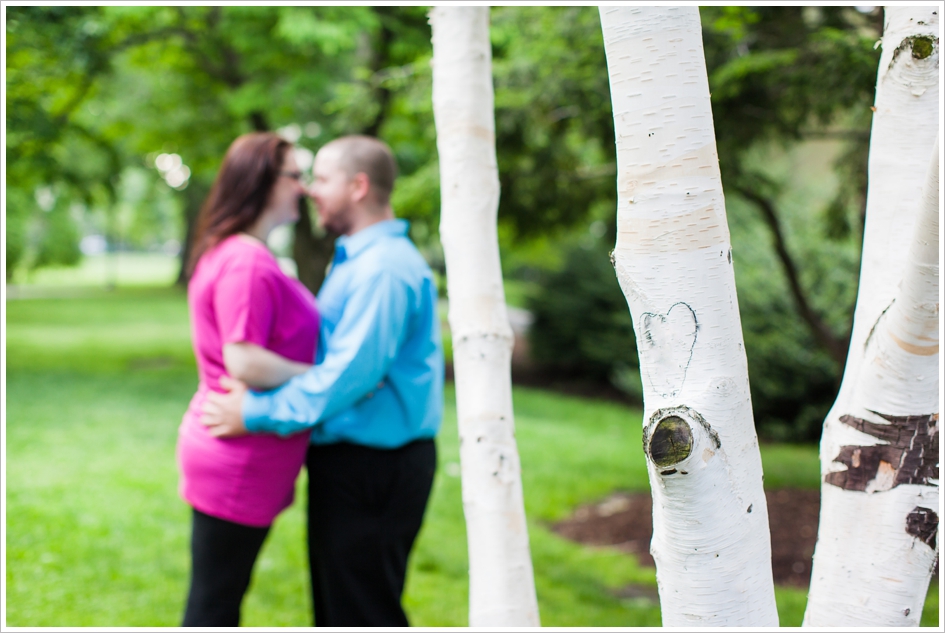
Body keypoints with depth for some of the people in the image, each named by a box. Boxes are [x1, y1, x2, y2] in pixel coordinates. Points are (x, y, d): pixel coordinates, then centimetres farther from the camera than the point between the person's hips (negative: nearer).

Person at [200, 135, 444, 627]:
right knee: (334, 608, 19)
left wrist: (256, 413, -21)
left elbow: (351, 371, -27)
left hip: (373, 470, -10)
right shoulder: (353, 261, 16)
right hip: (347, 460, 10)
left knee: (362, 614, -2)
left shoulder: (384, 269, -20)